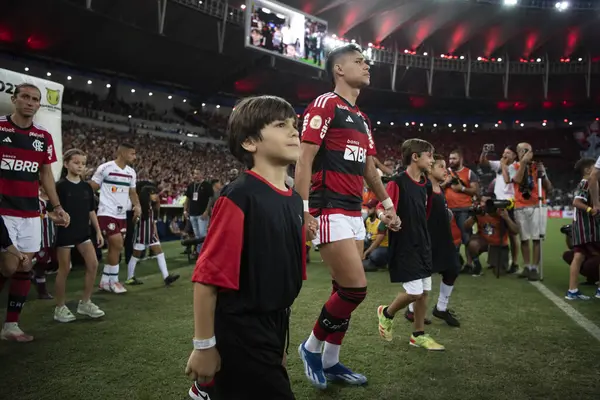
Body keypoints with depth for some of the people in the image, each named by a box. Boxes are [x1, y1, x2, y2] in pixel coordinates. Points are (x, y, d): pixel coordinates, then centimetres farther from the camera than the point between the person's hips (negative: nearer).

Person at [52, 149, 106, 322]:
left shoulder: (86, 187, 8)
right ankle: (60, 308, 15)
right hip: (65, 232, -5)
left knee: (93, 264, 0)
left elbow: (91, 211, 13)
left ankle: (85, 303, 14)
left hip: (83, 232, 5)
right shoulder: (60, 186, -8)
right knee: (64, 269, 2)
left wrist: (98, 231, 11)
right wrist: (60, 218, -25)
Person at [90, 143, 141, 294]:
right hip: (107, 213, -7)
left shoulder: (131, 172, 10)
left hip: (122, 215, 8)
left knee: (114, 247, 11)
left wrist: (137, 205, 2)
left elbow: (132, 192, 20)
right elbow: (91, 188, -6)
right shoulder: (105, 168, -10)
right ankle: (113, 281, 3)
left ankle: (105, 281, 22)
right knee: (117, 245, -12)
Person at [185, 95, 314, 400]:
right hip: (240, 329, -7)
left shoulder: (295, 199, 3)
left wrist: (281, 327, 17)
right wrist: (204, 345, -14)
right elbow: (207, 274, -19)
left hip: (275, 324, 7)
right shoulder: (239, 196, -20)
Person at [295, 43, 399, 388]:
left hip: (355, 213, 9)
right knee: (355, 289, -11)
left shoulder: (361, 118, 20)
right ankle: (311, 347, 11)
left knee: (345, 291, 11)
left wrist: (387, 203, 22)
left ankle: (330, 362, 25)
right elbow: (304, 160, -13)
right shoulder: (325, 105, -6)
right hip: (330, 211, -9)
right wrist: (303, 211, -20)